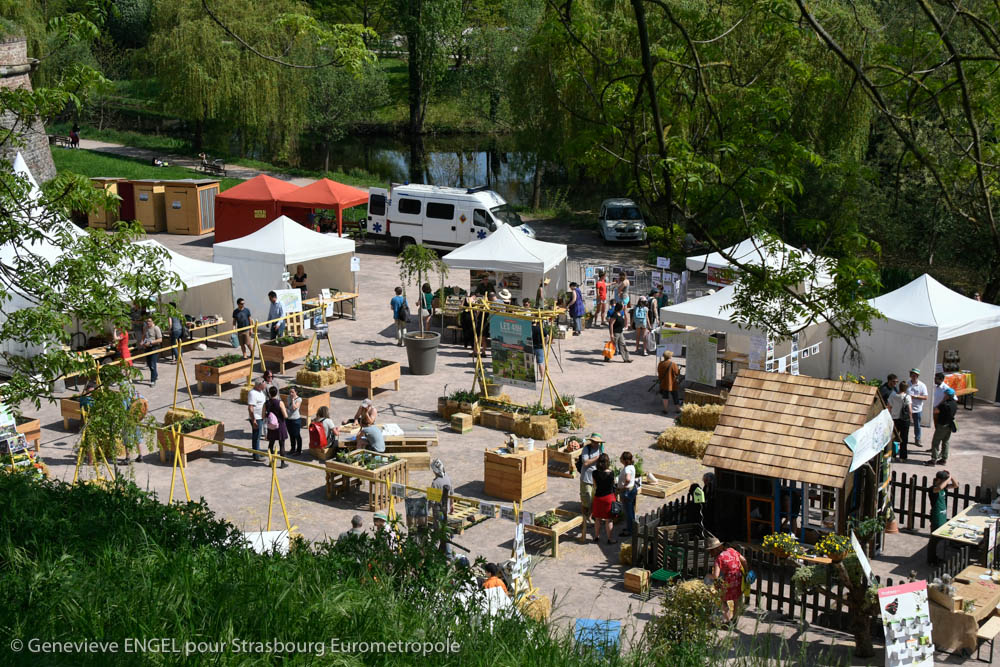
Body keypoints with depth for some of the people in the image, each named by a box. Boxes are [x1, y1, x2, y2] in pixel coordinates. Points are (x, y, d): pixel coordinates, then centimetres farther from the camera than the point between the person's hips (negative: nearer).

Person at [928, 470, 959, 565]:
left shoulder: (944, 487, 4)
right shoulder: (933, 489, -21)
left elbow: (955, 485, 11)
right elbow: (939, 488, -44)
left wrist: (950, 476, -4)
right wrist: (948, 478, -33)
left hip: (943, 517, 8)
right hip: (936, 518, -8)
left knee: (941, 539, 18)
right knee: (935, 539, 1)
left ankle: (937, 558, 31)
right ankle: (931, 560, 12)